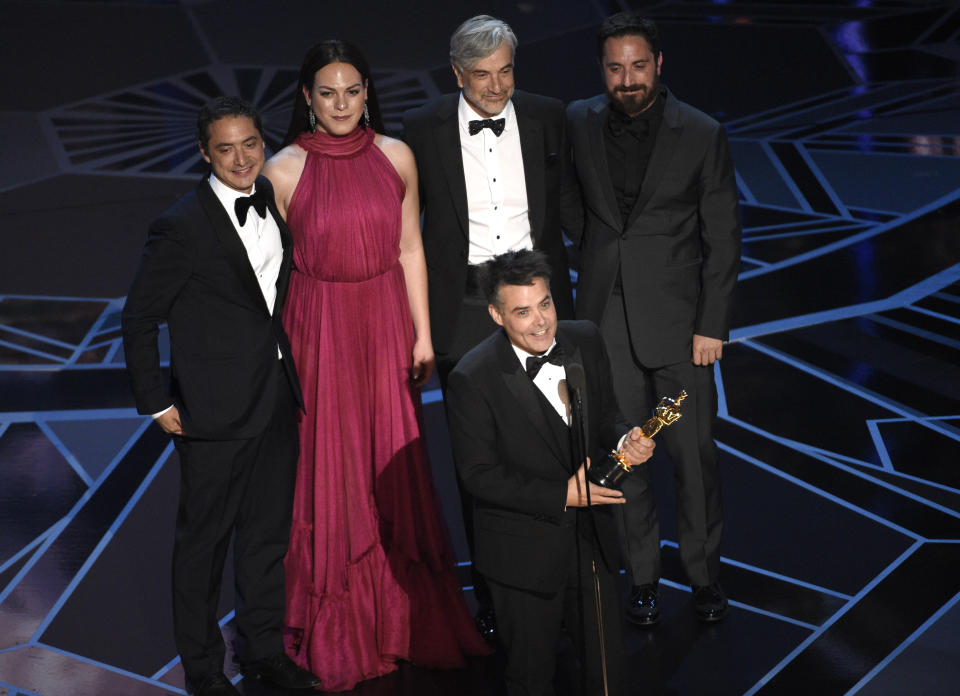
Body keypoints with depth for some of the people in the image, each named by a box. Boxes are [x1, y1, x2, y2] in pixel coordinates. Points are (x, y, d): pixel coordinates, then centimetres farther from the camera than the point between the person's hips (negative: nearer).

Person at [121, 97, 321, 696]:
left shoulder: (272, 200, 3)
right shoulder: (183, 227, -17)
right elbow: (140, 319, -10)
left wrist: (290, 367, 12)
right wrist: (157, 403, -10)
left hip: (278, 399, 6)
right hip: (215, 410, -6)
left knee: (270, 530, 18)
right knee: (205, 538, 8)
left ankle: (264, 648, 35)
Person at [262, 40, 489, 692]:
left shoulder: (396, 157, -1)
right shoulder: (285, 170, -9)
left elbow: (410, 251, 5)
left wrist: (423, 334, 5)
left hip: (386, 325, 3)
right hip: (319, 329, -2)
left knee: (395, 467, 12)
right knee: (328, 473, 7)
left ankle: (404, 618, 31)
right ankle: (336, 632, 25)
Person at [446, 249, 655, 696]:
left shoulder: (585, 341, -7)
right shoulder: (472, 379, -23)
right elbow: (479, 475, -18)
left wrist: (626, 440, -15)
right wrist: (562, 495, -23)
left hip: (593, 540, 4)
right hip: (523, 554, -4)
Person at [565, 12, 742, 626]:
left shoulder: (702, 135, -5)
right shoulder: (579, 123, 2)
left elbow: (723, 239, -3)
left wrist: (713, 326, -6)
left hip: (678, 320, -2)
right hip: (605, 321, 2)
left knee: (694, 453, 3)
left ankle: (705, 572, 22)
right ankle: (644, 577, 23)